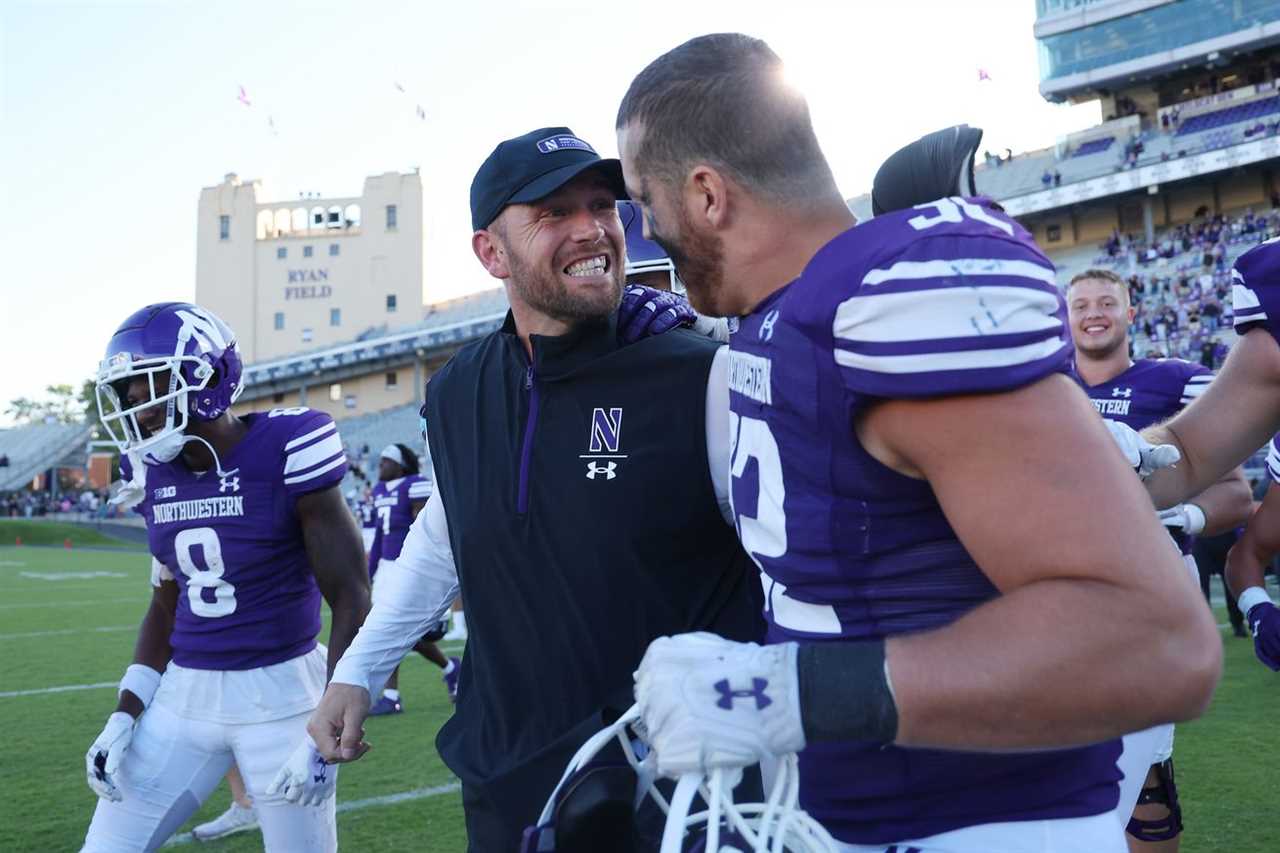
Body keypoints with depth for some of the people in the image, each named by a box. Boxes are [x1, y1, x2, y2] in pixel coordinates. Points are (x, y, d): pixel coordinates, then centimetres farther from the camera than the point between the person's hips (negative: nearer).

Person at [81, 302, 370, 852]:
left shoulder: (284, 455, -16)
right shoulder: (155, 475, 4)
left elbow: (352, 602, -14)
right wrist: (125, 715, 7)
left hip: (279, 695, -6)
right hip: (185, 696, 6)